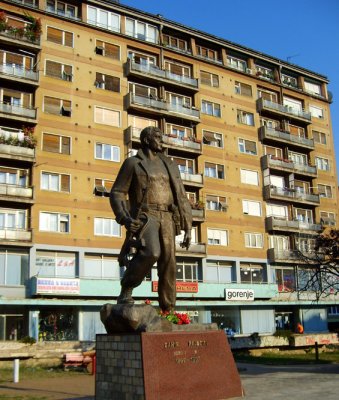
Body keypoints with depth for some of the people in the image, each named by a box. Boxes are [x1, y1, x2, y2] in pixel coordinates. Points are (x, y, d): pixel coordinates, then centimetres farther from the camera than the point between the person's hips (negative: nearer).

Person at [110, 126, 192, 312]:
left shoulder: (170, 166, 20)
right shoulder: (132, 163, 8)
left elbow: (181, 198, 17)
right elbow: (116, 194, 3)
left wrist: (187, 228, 9)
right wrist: (124, 218, -16)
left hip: (166, 219, 5)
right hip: (144, 217, -5)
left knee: (168, 264, -4)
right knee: (151, 252, -31)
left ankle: (168, 311, 2)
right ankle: (126, 291, -12)